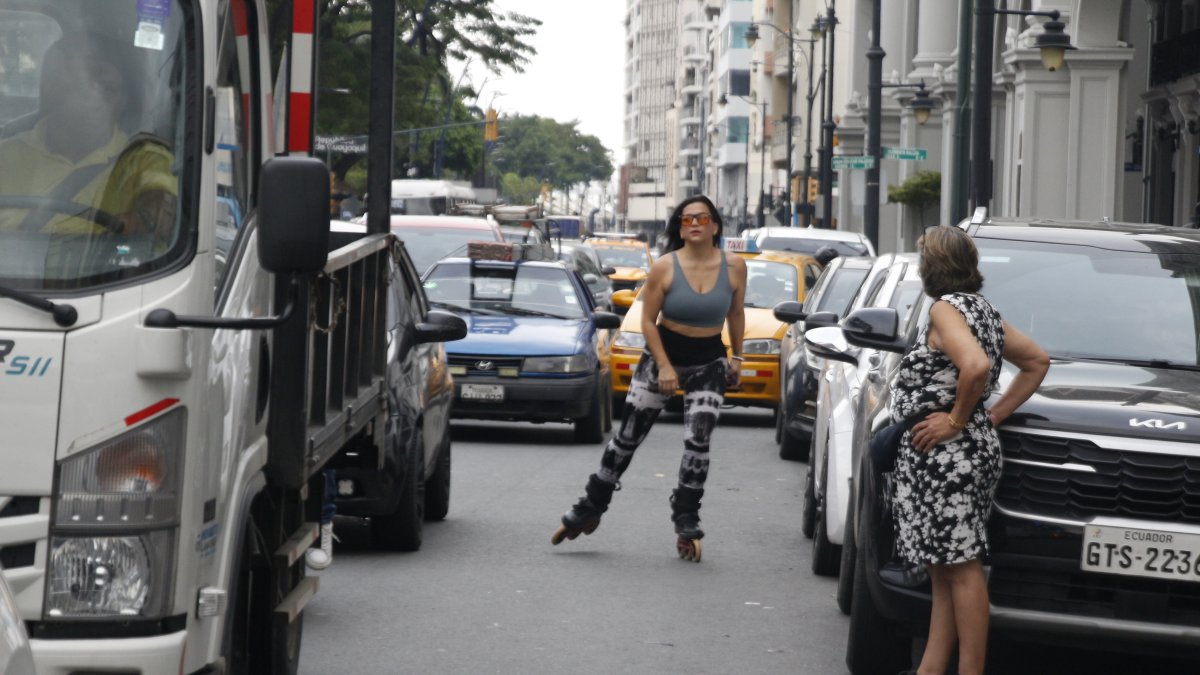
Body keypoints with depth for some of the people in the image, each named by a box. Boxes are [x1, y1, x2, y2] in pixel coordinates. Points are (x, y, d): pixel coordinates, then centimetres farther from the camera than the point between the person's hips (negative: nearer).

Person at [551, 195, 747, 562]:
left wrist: (736, 358, 11)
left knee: (697, 443, -9)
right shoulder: (664, 268, -12)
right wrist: (664, 367, -14)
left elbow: (736, 314, 9)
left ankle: (686, 526, 5)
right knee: (627, 438, 3)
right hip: (662, 355, -1)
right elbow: (648, 321, -8)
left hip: (709, 364, 1)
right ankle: (589, 510, 16)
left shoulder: (733, 267, -7)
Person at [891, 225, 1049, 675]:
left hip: (947, 456, -10)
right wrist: (993, 416, 17)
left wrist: (958, 420, -16)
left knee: (960, 568, -8)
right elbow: (1037, 361, 23)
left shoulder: (946, 309, -12)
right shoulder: (982, 310, 16)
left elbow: (976, 367, -29)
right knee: (944, 570, 11)